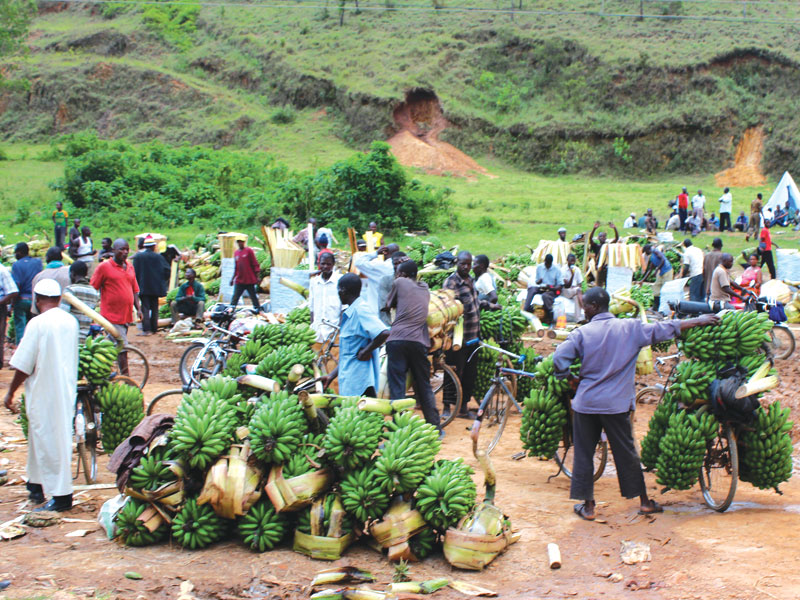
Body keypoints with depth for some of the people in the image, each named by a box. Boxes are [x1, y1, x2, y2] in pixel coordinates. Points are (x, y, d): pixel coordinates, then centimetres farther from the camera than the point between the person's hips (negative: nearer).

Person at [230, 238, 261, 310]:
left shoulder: (249, 251, -3)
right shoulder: (236, 253, 13)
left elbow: (255, 264, -4)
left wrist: (257, 276, -9)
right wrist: (233, 278, 19)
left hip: (249, 280, -4)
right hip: (239, 281, 4)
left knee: (253, 297, 3)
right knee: (235, 298, -2)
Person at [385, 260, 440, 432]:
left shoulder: (399, 283, 7)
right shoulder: (425, 289, 20)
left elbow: (389, 304, 20)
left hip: (397, 339, -4)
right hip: (419, 341, 4)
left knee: (397, 387, -4)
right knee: (424, 387, 15)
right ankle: (436, 428, 20)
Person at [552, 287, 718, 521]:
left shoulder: (582, 333, -6)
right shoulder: (631, 328, -1)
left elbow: (559, 358, -12)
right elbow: (664, 329, 5)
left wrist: (572, 379, 6)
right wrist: (699, 321, 15)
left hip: (586, 402, -1)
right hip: (617, 403, 1)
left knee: (584, 453, 9)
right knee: (626, 453, 12)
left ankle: (587, 505, 13)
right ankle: (644, 501, 21)